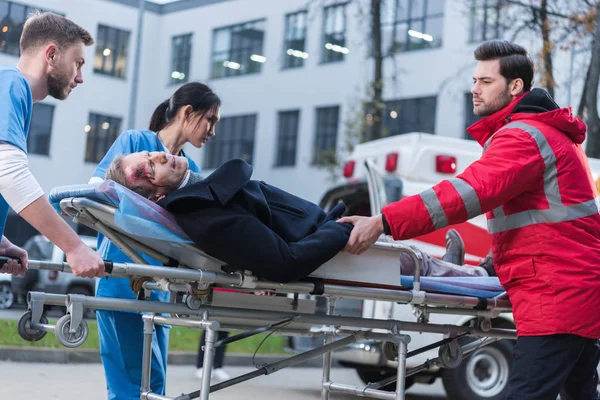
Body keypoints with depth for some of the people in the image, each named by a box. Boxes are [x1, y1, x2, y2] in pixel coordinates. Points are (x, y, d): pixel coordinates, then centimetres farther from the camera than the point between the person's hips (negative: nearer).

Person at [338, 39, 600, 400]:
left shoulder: (524, 136, -12)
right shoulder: (548, 132, 22)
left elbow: (469, 191, -26)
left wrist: (383, 222, -33)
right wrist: (498, 262, 13)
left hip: (556, 295, -11)